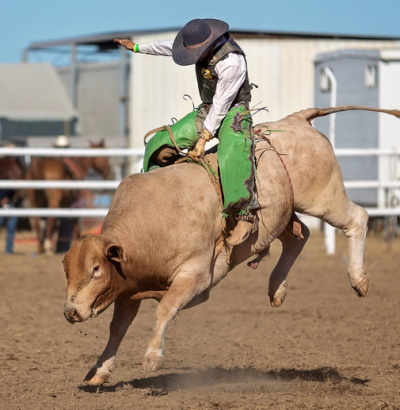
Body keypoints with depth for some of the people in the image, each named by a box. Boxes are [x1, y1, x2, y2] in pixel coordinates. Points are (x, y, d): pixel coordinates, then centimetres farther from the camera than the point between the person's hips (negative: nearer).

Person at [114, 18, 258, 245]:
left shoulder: (232, 62, -29)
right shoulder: (201, 43, -5)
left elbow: (221, 105, -24)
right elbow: (170, 46, 17)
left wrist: (203, 139, -20)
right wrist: (138, 47, 26)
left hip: (233, 111, -9)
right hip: (208, 110, 9)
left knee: (233, 157, -35)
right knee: (161, 144, 2)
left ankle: (247, 214, -32)